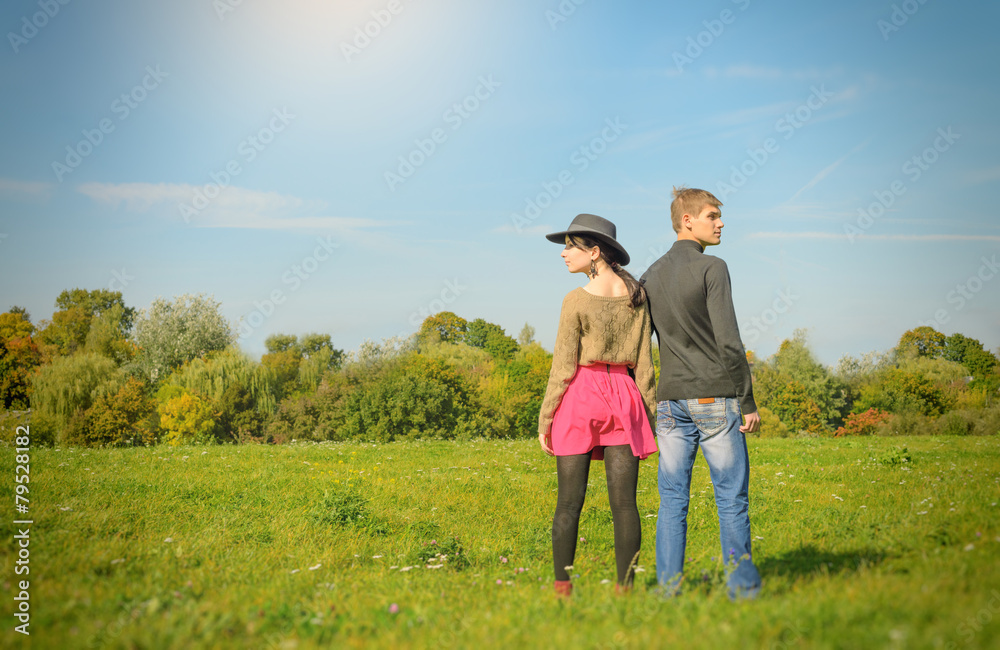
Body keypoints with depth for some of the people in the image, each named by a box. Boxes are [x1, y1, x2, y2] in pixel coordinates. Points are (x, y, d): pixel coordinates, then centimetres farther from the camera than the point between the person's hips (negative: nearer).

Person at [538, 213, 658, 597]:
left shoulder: (577, 301, -9)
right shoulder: (635, 294, 4)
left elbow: (563, 368, -9)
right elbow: (644, 361, 5)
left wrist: (544, 419, -1)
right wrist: (649, 416, 10)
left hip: (579, 396, -3)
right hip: (622, 395, 4)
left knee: (569, 501, 2)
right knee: (624, 501, 3)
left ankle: (562, 589, 6)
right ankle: (625, 588, 3)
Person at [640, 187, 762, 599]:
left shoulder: (651, 276, 13)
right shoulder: (711, 269, -7)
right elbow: (729, 343, -12)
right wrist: (749, 402, -7)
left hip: (670, 400, 6)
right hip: (714, 397, -5)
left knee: (672, 500, 6)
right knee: (732, 498, 2)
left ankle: (668, 590, 7)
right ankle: (743, 589, 5)